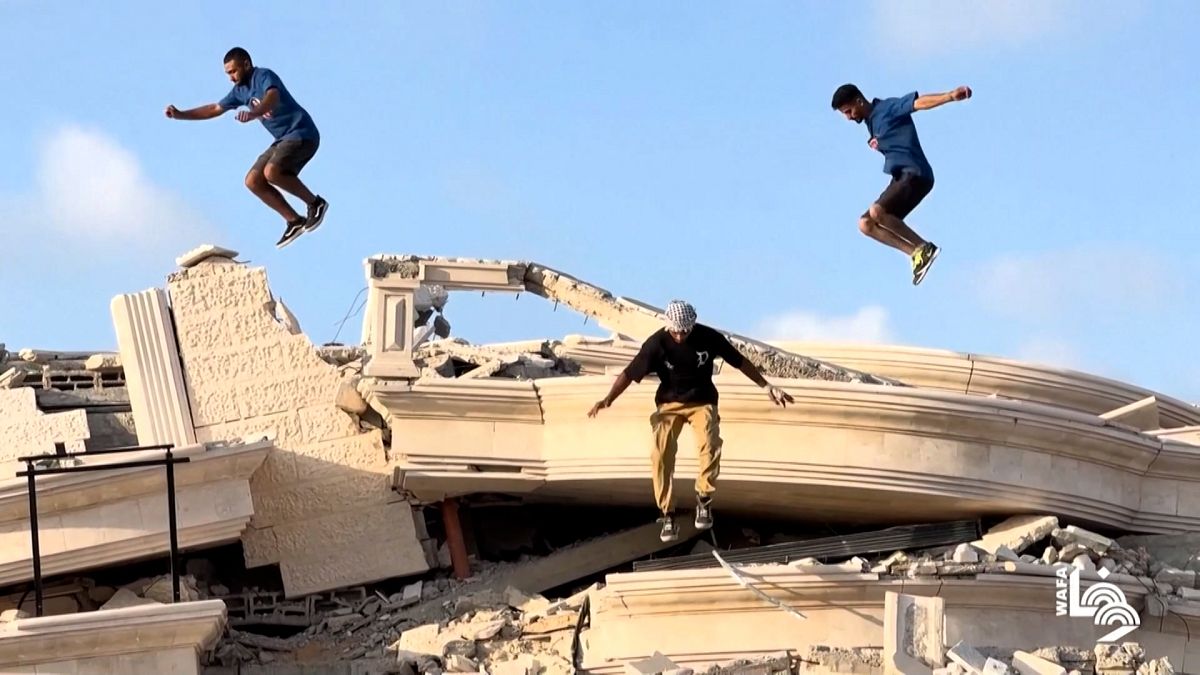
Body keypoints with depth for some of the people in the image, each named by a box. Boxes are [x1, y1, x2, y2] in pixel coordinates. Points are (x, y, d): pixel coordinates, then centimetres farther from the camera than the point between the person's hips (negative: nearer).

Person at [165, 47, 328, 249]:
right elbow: (216, 109, 24)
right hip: (284, 139, 10)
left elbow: (273, 97, -37)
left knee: (271, 172, -30)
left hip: (302, 133, -10)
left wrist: (254, 113, -57)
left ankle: (315, 202, -13)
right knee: (253, 181, 1)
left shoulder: (264, 76, -14)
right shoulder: (241, 90, 13)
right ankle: (294, 221, 3)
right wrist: (181, 115, 18)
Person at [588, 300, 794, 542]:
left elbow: (739, 361, -1)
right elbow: (630, 373, -16)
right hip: (669, 403, 0)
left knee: (710, 445, -28)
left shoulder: (709, 337, -14)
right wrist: (608, 400, -30)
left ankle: (704, 500, -8)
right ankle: (668, 516, -12)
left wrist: (767, 387, 2)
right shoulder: (656, 343, -17)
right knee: (662, 454, -21)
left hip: (702, 401, 0)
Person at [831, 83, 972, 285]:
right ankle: (916, 253, 2)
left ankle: (923, 248, -19)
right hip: (900, 177, 10)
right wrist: (876, 143, 10)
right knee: (866, 224, 5)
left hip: (915, 174, -10)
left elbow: (918, 102, -22)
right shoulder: (870, 121, 19)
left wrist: (951, 96, -38)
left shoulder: (889, 108, -8)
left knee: (876, 212, -29)